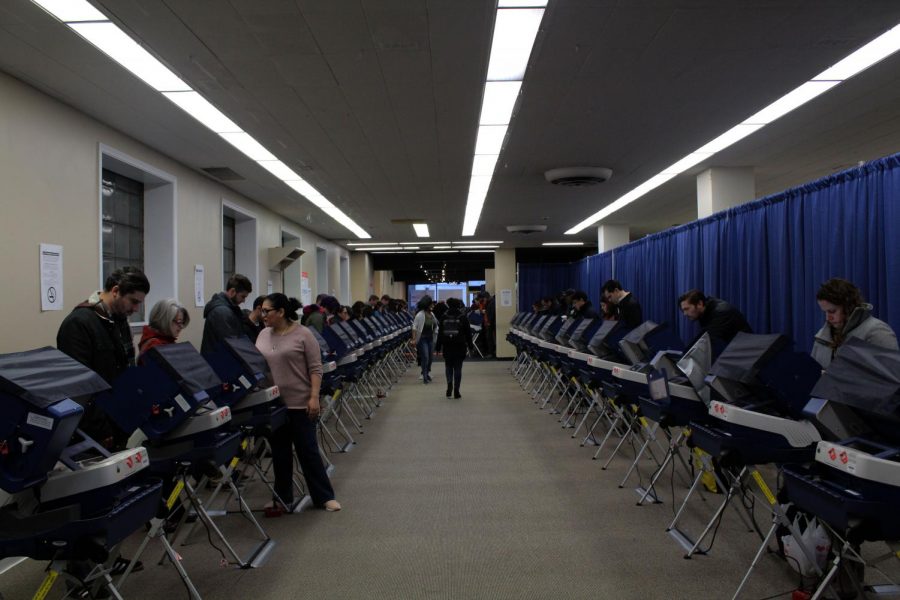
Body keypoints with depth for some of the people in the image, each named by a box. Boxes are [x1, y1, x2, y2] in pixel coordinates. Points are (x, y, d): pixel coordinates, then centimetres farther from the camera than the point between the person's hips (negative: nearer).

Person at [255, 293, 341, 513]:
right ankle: (283, 498, 27)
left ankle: (325, 497, 14)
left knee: (308, 451, 2)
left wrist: (314, 398, -17)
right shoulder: (263, 335, 8)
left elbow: (316, 369, -10)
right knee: (279, 452, 14)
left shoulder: (303, 334, -8)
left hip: (299, 404, -5)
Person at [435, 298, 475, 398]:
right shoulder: (463, 318, -3)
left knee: (448, 366, 17)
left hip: (447, 348, 1)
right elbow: (468, 333, 1)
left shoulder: (444, 318, 1)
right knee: (458, 368, 5)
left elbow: (440, 333, 2)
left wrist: (438, 347, 7)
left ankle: (449, 384, -6)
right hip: (459, 348, -1)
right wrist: (470, 346, 11)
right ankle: (456, 391, 5)